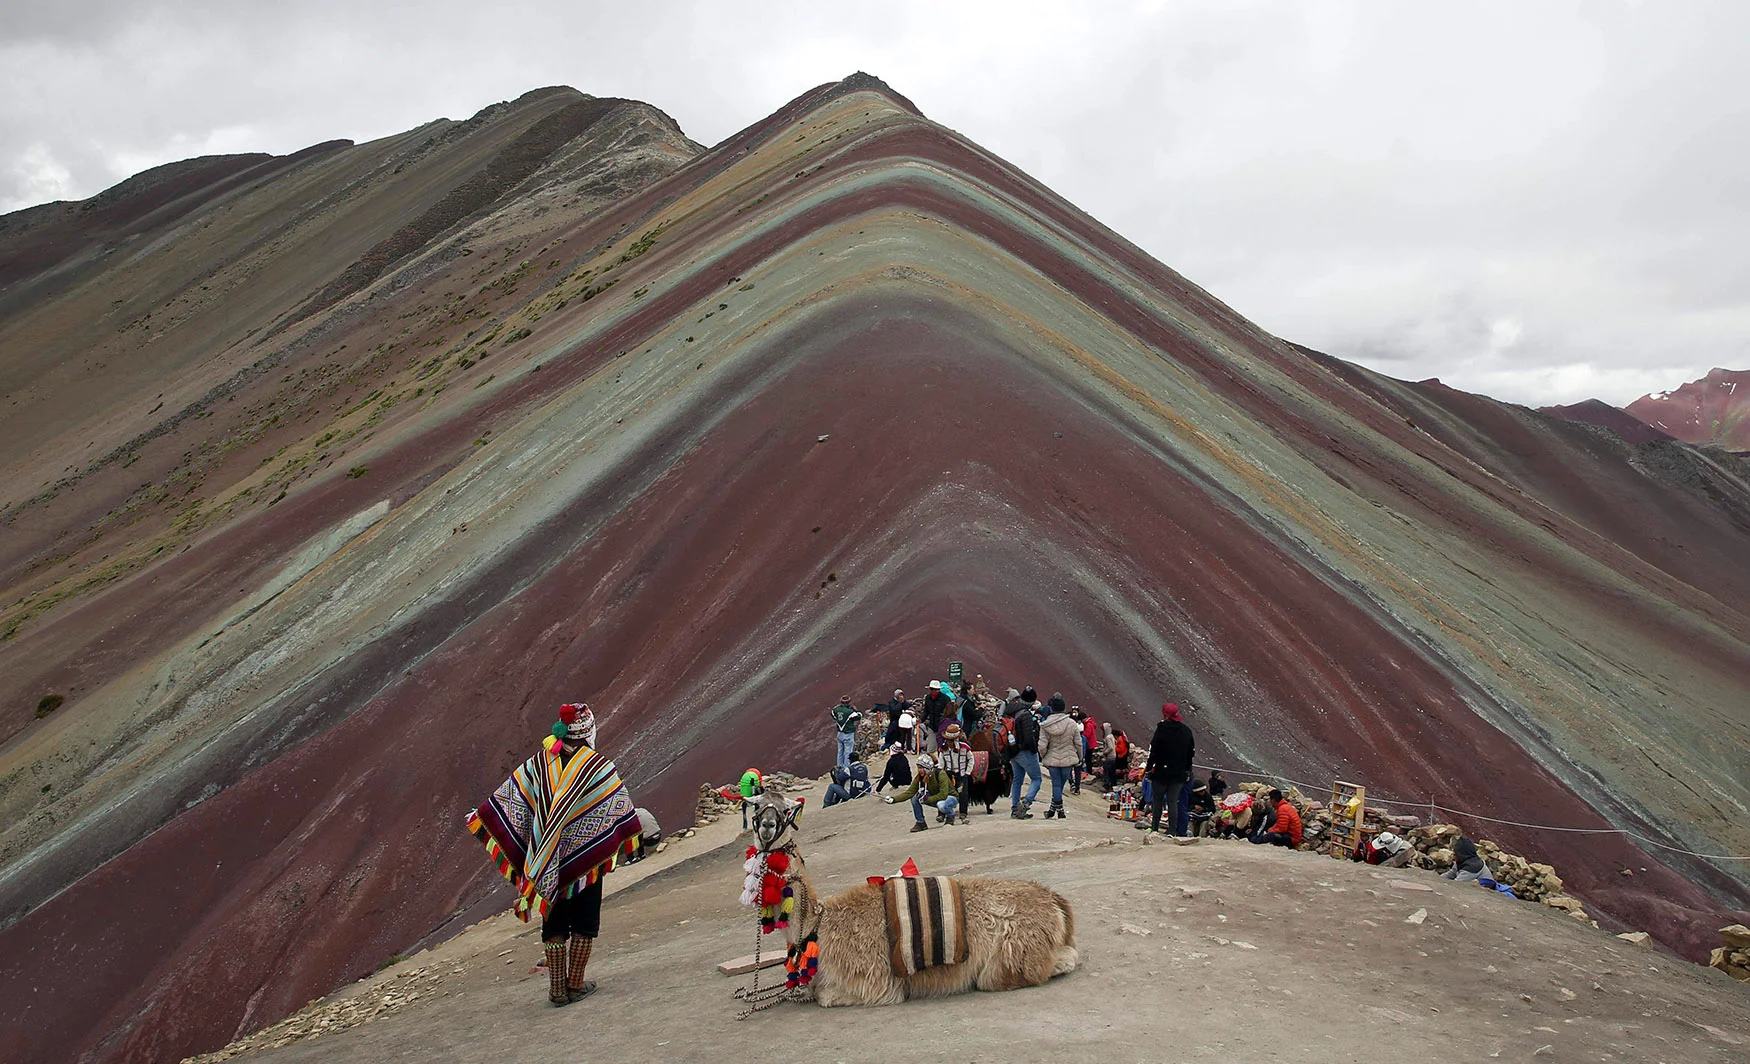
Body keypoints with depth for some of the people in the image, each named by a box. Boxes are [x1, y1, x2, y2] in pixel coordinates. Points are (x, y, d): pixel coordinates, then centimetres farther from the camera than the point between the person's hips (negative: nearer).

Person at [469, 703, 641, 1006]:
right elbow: (621, 810, -6)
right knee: (584, 923, 11)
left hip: (546, 863, 3)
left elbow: (505, 800, 4)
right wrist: (634, 839, 6)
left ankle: (557, 988, 15)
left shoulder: (538, 764, -1)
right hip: (586, 859, -3)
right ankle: (576, 984, 16)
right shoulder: (601, 767, -10)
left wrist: (478, 818, 17)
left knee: (554, 924, 12)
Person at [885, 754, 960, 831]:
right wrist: (893, 799, -27)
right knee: (915, 798, -15)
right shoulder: (919, 778, -11)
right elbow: (909, 792, -15)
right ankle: (920, 823, 3)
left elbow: (943, 794, -32)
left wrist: (926, 799, -33)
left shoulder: (940, 774, -28)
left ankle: (950, 816, -4)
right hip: (936, 798, 6)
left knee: (941, 805, -39)